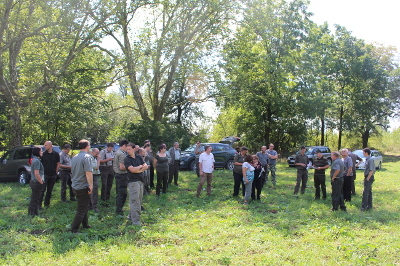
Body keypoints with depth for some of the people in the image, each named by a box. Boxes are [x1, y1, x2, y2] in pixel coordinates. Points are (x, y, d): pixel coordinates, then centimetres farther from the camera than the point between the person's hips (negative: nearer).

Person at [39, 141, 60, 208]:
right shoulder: (43, 154, -1)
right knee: (42, 190, -5)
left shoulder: (56, 154, 2)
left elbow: (58, 164, 8)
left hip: (53, 175, 2)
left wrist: (56, 172, 4)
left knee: (49, 190, 10)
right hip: (45, 174, -2)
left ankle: (47, 204, 20)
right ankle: (39, 204, -1)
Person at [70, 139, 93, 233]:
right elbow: (88, 173, -24)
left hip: (75, 186, 9)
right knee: (81, 209, -1)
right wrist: (91, 186, -19)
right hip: (83, 187, -9)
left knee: (84, 207, 22)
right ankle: (74, 229, 0)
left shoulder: (74, 157, 10)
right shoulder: (87, 157, -16)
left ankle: (85, 224, 32)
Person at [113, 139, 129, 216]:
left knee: (119, 193, 18)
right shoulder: (122, 154, -19)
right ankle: (119, 210, 3)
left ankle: (118, 209, 27)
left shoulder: (116, 153, 13)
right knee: (122, 193, -2)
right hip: (122, 175, -10)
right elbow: (122, 167, -24)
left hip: (117, 174, 10)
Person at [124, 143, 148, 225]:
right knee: (135, 201, -8)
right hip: (133, 181, -6)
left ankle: (131, 216, 27)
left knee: (139, 200, 12)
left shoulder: (139, 157, 10)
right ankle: (135, 220, -6)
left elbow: (146, 166, 4)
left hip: (140, 180, 6)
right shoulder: (127, 159, -6)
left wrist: (137, 170, -10)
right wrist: (140, 167, -3)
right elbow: (132, 169, -17)